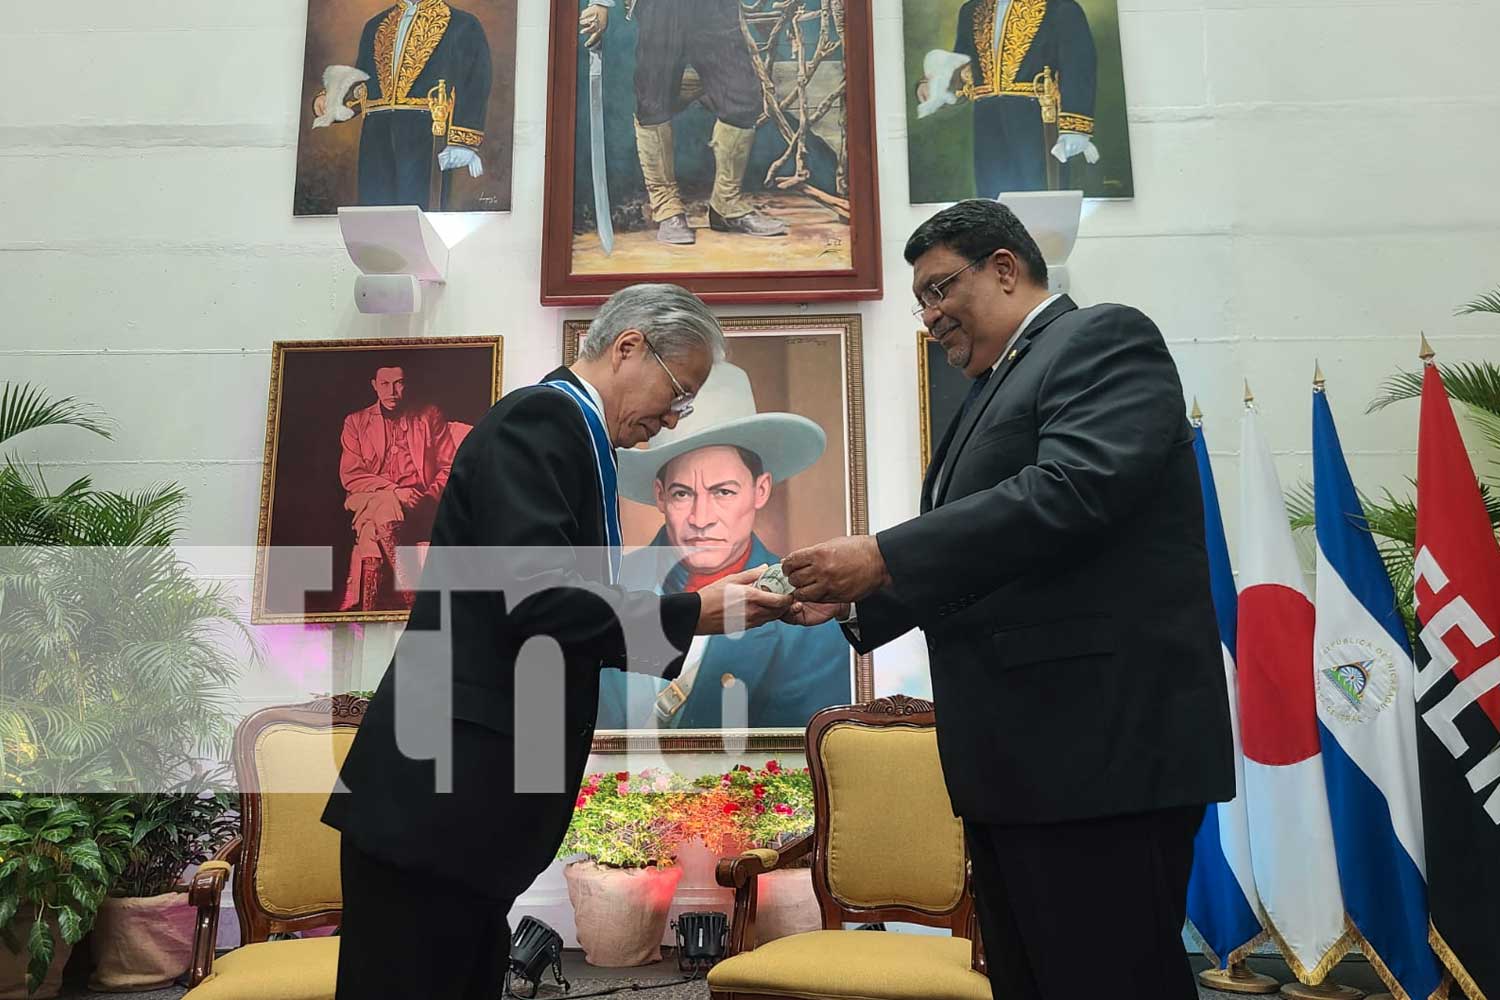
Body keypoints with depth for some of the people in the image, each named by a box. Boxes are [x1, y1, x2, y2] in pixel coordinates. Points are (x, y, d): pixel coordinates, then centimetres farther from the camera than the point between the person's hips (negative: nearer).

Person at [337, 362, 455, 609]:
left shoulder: (430, 416, 15)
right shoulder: (356, 422, 15)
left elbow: (449, 466, 9)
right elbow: (350, 476, 4)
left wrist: (429, 497, -9)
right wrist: (394, 491, -11)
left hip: (420, 507, 1)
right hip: (370, 500, -1)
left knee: (370, 526, -30)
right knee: (385, 505, -35)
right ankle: (408, 589, -32)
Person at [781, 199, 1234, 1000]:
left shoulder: (1104, 337, -4)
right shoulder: (994, 392, 21)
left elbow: (1073, 489, -22)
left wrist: (884, 557, -20)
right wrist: (854, 600, 6)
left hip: (1104, 741, -9)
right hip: (1019, 756, 9)